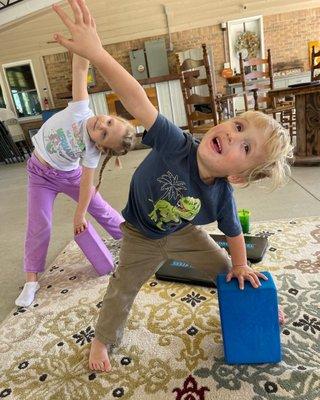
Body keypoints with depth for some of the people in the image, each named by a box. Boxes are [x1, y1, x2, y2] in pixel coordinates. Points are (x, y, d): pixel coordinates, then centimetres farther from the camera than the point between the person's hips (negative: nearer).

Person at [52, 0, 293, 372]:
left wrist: (240, 265, 5)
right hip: (141, 236, -2)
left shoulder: (221, 197, -27)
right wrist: (96, 53, -59)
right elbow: (139, 103, -49)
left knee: (224, 269, 15)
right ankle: (103, 339, 40)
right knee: (123, 289, 11)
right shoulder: (177, 144, -38)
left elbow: (233, 232, -8)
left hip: (184, 233, 3)